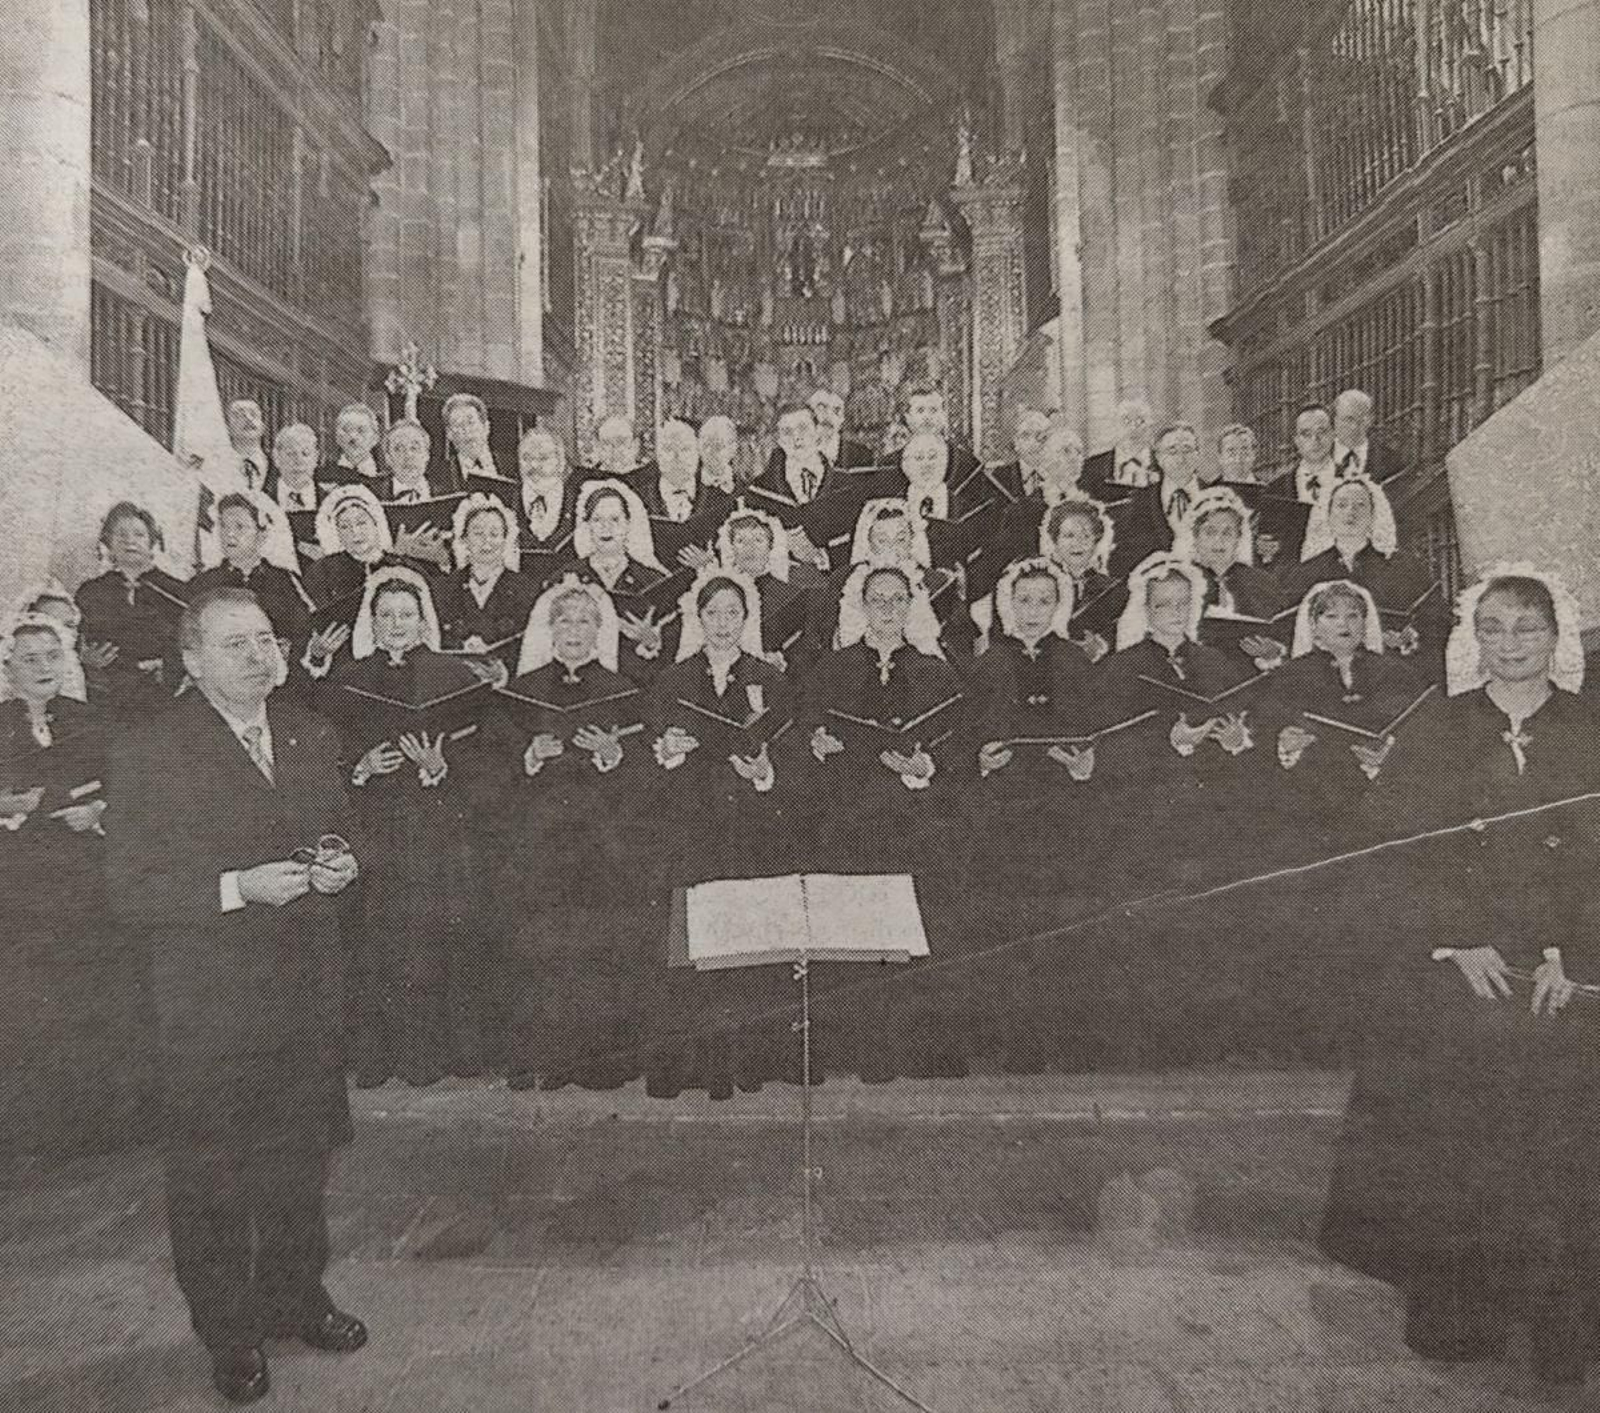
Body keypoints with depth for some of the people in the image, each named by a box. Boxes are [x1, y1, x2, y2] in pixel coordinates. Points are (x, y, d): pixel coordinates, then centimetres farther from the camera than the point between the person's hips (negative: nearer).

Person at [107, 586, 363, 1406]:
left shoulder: (310, 735, 5)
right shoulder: (146, 755, -13)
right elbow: (129, 892, -14)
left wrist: (340, 862, -5)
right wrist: (239, 888, -26)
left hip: (308, 991, 5)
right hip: (210, 1007, -5)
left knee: (302, 1155, 20)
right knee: (209, 1176, 11)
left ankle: (294, 1297, 42)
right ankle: (228, 1333, 33)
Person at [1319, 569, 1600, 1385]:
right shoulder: (1434, 735, 6)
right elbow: (1395, 856, 0)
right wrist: (1456, 942, -11)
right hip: (1446, 983, 0)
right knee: (1446, 1157, 2)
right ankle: (1453, 1320, 17)